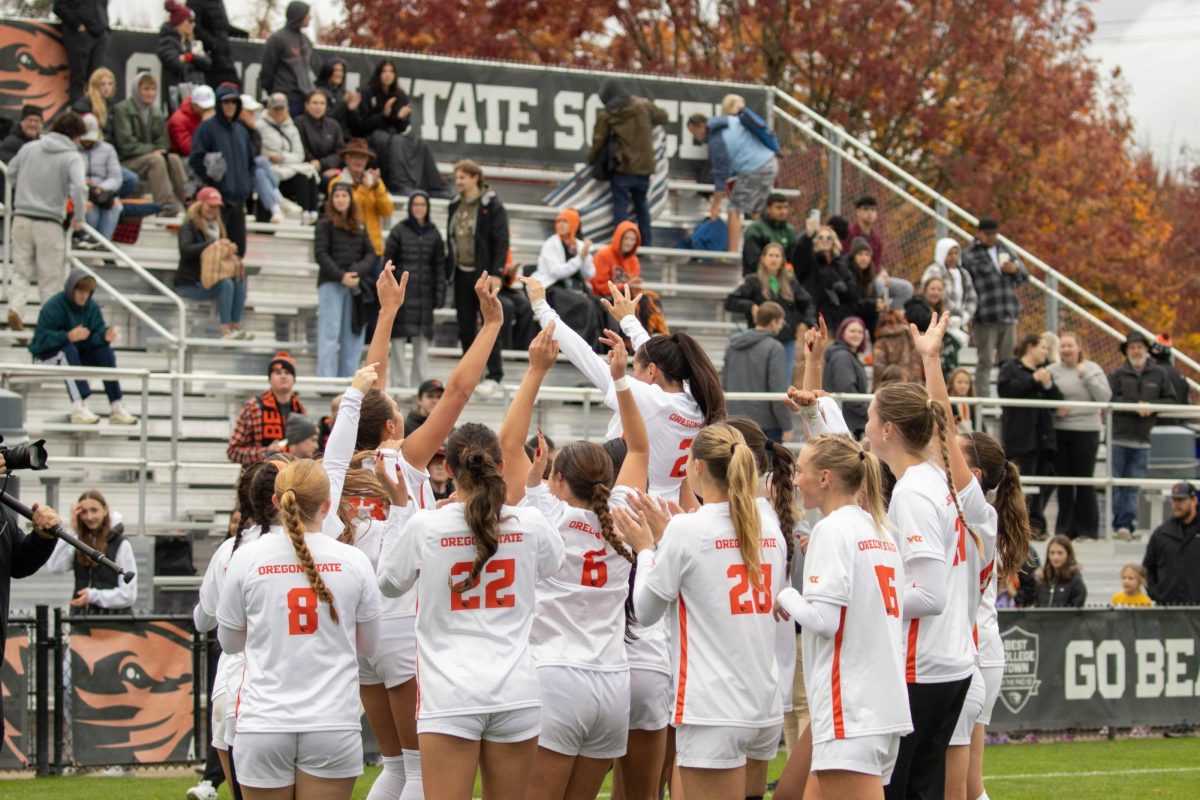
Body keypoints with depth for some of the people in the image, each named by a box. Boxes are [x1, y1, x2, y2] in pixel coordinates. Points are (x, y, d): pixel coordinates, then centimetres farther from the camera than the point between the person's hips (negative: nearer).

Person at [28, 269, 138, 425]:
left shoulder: (92, 307, -2)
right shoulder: (53, 307, -19)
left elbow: (96, 336, -10)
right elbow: (41, 339, -27)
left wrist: (105, 336, -35)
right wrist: (69, 336, -42)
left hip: (77, 354, 6)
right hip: (46, 356, -6)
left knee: (105, 351, -17)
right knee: (69, 350, -36)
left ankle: (116, 408, -19)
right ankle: (78, 408, -45)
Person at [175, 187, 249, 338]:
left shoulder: (217, 225, 17)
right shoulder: (189, 226, -6)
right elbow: (185, 249, -24)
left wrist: (228, 248, -5)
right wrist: (212, 244, -32)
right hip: (189, 283, -7)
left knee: (239, 281, -21)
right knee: (226, 284, -31)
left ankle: (236, 327, -27)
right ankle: (225, 332, -37)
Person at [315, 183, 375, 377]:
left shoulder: (359, 226, 14)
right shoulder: (325, 224, 1)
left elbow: (370, 253, 9)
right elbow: (320, 254, -7)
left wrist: (358, 272, -10)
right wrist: (341, 276, -16)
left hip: (355, 287, 5)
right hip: (331, 283, -5)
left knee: (353, 336, 4)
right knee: (330, 334, -7)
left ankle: (347, 378, 8)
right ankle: (325, 379, -8)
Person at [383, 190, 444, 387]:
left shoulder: (434, 234, 10)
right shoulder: (399, 231, 1)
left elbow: (439, 266, 11)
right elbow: (388, 262, 1)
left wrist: (439, 294, 4)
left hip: (424, 294, 2)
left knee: (422, 338, 5)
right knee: (399, 337, -3)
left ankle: (421, 382, 11)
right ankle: (400, 382, 2)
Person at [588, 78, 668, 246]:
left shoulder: (606, 115, -6)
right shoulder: (644, 106, 1)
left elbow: (598, 142, -3)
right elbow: (663, 118, 13)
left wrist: (591, 160, 13)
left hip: (622, 168, -4)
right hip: (644, 166, 4)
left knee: (621, 206, 1)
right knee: (642, 205, 17)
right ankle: (646, 243, 18)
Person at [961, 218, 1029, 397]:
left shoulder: (1004, 251, 17)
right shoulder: (970, 256, -2)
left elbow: (1024, 275, 21)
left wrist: (1015, 269, -3)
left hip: (1008, 315, 6)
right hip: (985, 319, -6)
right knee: (986, 361, -5)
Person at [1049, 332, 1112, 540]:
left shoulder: (1092, 369, 1)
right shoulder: (1052, 371, 4)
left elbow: (1105, 396, -8)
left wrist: (1086, 375, -13)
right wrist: (1054, 409, -14)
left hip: (1086, 431, -2)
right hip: (1058, 431, 2)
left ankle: (1088, 529, 8)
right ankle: (1065, 528, 16)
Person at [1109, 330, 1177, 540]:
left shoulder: (1158, 375, 6)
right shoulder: (1118, 374, 2)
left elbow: (1171, 400, 7)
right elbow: (1110, 399, -9)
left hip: (1142, 440, 1)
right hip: (1118, 438, -1)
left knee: (1133, 487, 0)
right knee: (1115, 485, 1)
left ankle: (1127, 524, 0)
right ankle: (1118, 524, 8)